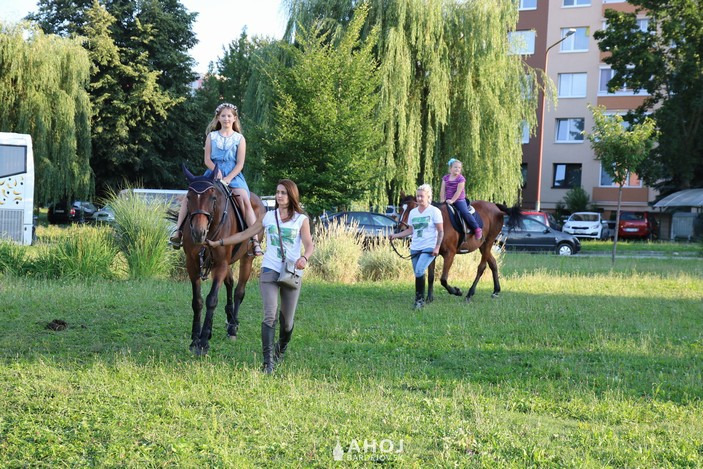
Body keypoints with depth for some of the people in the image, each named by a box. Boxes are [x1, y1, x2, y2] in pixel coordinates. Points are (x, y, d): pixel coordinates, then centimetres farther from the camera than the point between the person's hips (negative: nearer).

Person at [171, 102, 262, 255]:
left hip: (233, 175, -2)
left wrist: (227, 178, -15)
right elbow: (207, 159, 5)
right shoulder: (211, 136, 11)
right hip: (213, 173, 2)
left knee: (245, 201, -25)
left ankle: (255, 240, -26)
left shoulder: (239, 138, 6)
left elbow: (240, 164, 0)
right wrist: (217, 172, -14)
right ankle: (178, 230, -10)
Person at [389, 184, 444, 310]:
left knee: (419, 271, -21)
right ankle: (420, 299, 16)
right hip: (415, 248, 5)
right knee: (418, 274, 5)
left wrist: (437, 247, -13)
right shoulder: (413, 212, 11)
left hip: (429, 248, -5)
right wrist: (396, 235, 5)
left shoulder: (434, 211, -4)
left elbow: (441, 231, -5)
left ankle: (419, 299, -12)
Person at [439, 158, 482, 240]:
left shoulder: (461, 179, -8)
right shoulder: (445, 178, 6)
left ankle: (477, 229, -13)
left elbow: (458, 191, -15)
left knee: (465, 212, -20)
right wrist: (442, 201, -6)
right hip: (448, 201, 5)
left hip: (459, 200, -5)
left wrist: (452, 200, -21)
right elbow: (442, 190, 4)